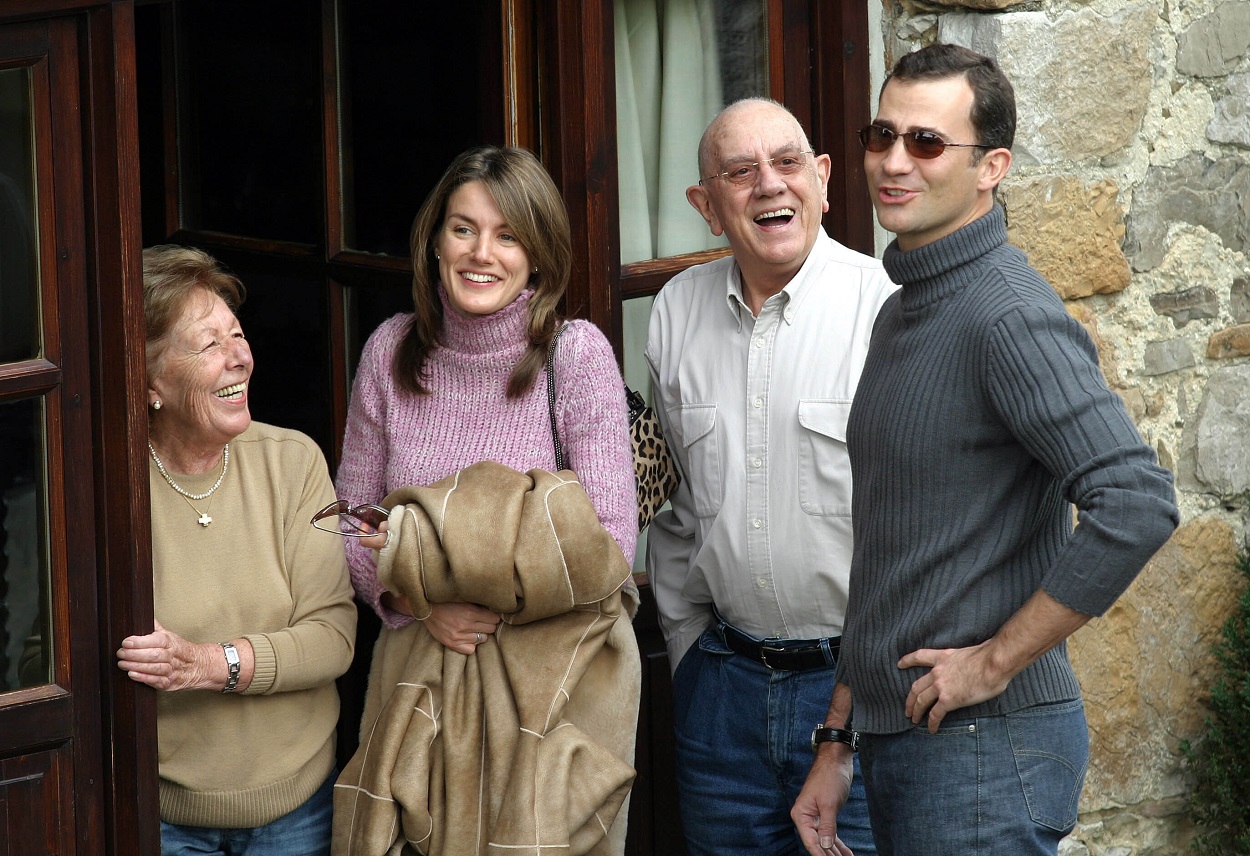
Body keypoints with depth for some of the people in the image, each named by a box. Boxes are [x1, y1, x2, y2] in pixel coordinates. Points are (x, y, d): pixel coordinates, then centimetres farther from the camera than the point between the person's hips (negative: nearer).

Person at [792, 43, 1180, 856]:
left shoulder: (1010, 317, -16)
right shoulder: (903, 313, 14)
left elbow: (1138, 505, -28)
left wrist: (996, 659, -20)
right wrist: (838, 742, 18)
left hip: (985, 747, -9)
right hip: (898, 736, 9)